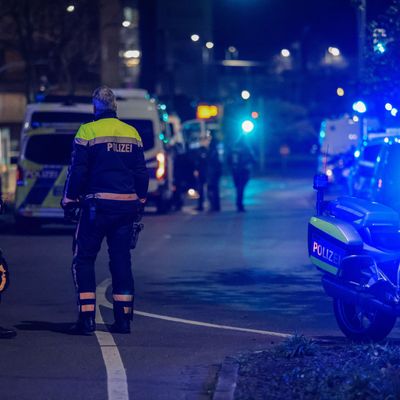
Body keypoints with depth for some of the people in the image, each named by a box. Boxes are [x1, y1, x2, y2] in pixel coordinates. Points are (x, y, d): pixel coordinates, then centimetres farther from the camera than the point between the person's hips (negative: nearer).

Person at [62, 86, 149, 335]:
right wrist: (140, 203, 23)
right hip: (127, 205, 4)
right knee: (121, 259, 10)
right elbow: (141, 172, 13)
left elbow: (78, 171, -7)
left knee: (84, 259, 3)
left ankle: (87, 318, -7)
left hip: (98, 204, -4)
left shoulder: (88, 131, -5)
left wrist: (69, 201, 3)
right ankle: (123, 318, 8)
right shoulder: (132, 133, 9)